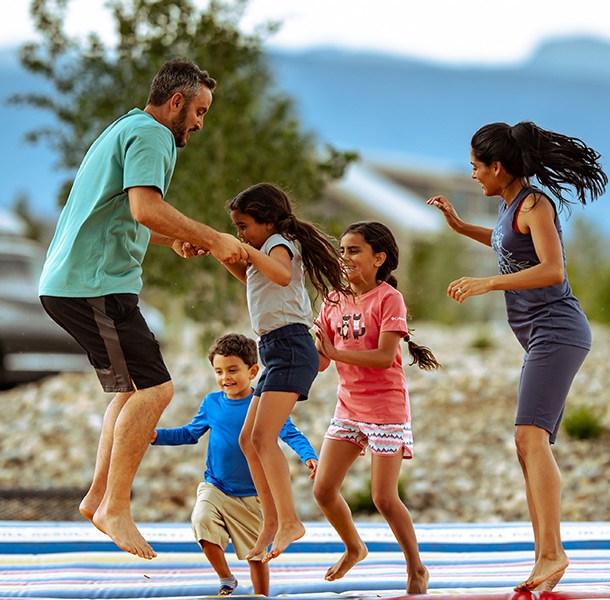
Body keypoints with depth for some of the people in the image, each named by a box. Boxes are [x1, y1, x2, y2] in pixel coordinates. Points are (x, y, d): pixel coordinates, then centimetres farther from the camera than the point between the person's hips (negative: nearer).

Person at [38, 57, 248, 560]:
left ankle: (99, 495, 15)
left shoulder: (126, 131, 25)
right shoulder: (150, 136, -8)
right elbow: (145, 208, -25)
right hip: (96, 286, -11)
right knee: (153, 388, -12)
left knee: (137, 388, 18)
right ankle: (116, 508, -10)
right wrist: (212, 239, -17)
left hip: (69, 282, 11)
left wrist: (175, 238, 28)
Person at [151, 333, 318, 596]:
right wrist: (157, 436, 2)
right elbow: (190, 433, 15)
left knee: (256, 554, 5)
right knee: (202, 520, -27)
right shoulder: (212, 402, 2)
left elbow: (291, 434, -14)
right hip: (214, 487, 2)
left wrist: (309, 456, -32)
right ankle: (226, 579, -7)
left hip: (251, 495, -2)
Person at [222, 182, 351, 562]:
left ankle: (290, 521, -26)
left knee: (263, 436, -21)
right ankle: (272, 522, 13)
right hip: (276, 351, 11)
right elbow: (248, 277, 43)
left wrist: (247, 251, -27)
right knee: (249, 439, 11)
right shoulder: (267, 250, 24)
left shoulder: (279, 243, -6)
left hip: (290, 347, -11)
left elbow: (282, 275, -29)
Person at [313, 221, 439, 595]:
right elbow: (320, 362, 6)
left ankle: (417, 568, 11)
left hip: (386, 408, -6)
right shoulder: (334, 301, 7)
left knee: (384, 498, -6)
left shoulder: (388, 298, -12)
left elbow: (385, 356, -22)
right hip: (349, 406, 6)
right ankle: (354, 547, 29)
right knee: (323, 489, 3)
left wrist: (335, 351, -23)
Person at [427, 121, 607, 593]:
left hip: (556, 331, -10)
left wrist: (488, 283, -27)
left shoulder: (535, 204, -12)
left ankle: (552, 551, -29)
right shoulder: (511, 204, 15)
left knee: (531, 437, -22)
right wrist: (461, 226, 32)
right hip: (541, 339, 10)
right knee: (531, 447, 6)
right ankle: (545, 560, 6)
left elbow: (553, 270, -23)